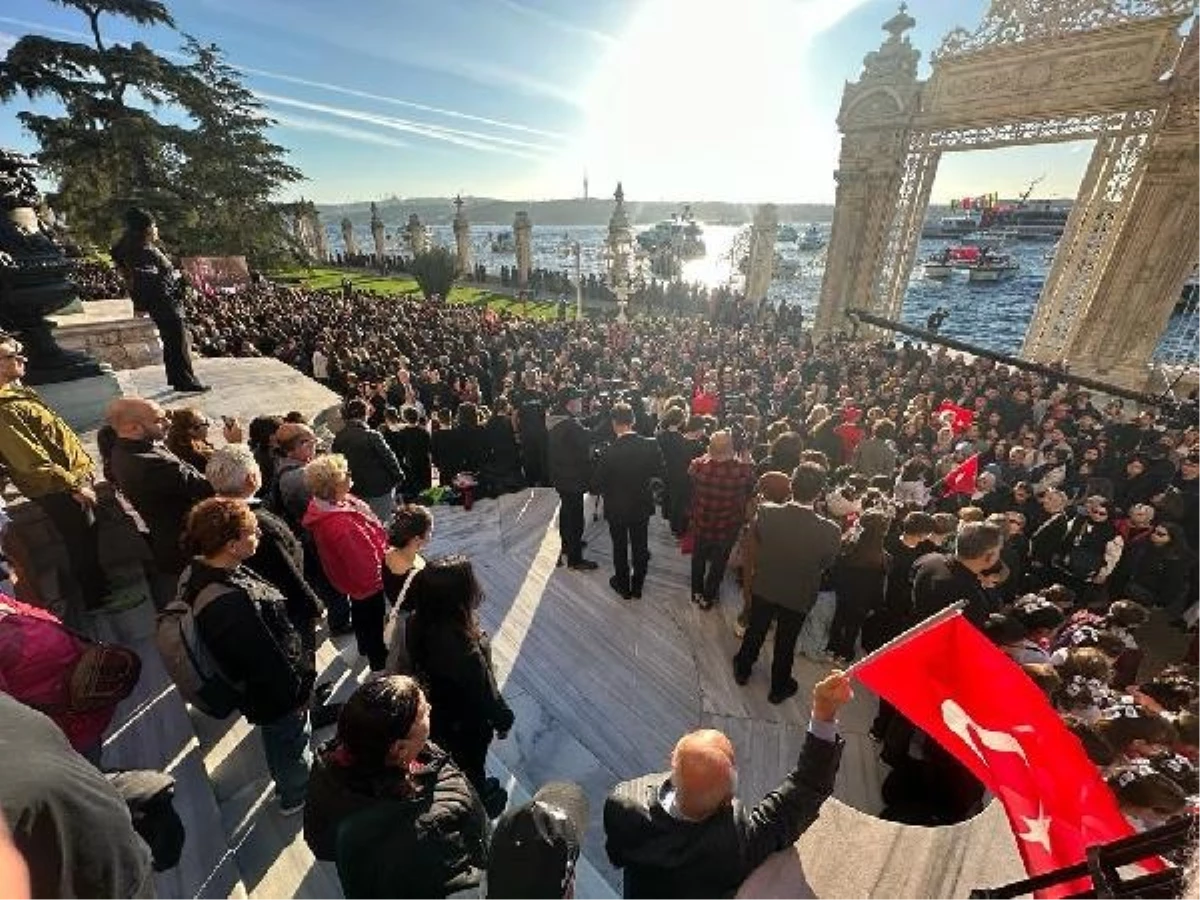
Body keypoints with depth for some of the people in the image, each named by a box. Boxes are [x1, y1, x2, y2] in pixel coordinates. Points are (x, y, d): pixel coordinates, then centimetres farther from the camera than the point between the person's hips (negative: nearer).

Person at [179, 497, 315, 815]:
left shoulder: (197, 571, -13)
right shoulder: (233, 603, -43)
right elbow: (269, 660, -30)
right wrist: (297, 690, -12)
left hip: (255, 686, 8)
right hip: (276, 693, -8)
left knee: (277, 740, 34)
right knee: (292, 741, 22)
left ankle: (287, 783, 61)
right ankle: (297, 796, 49)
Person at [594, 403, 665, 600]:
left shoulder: (609, 452, -27)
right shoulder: (650, 445, -19)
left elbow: (599, 485, -18)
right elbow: (659, 472, -5)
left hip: (617, 508, -2)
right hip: (642, 505, 3)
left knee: (620, 548, 19)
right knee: (640, 547, 21)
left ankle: (624, 586, 37)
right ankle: (637, 587, 38)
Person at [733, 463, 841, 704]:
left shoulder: (765, 513, -27)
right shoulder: (830, 532, -30)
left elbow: (748, 552, -11)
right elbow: (826, 565, -9)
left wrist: (748, 578, 6)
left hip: (763, 588, 1)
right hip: (798, 597, -1)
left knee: (755, 631, 26)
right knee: (786, 643, 23)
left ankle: (742, 670, 51)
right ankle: (779, 688, 48)